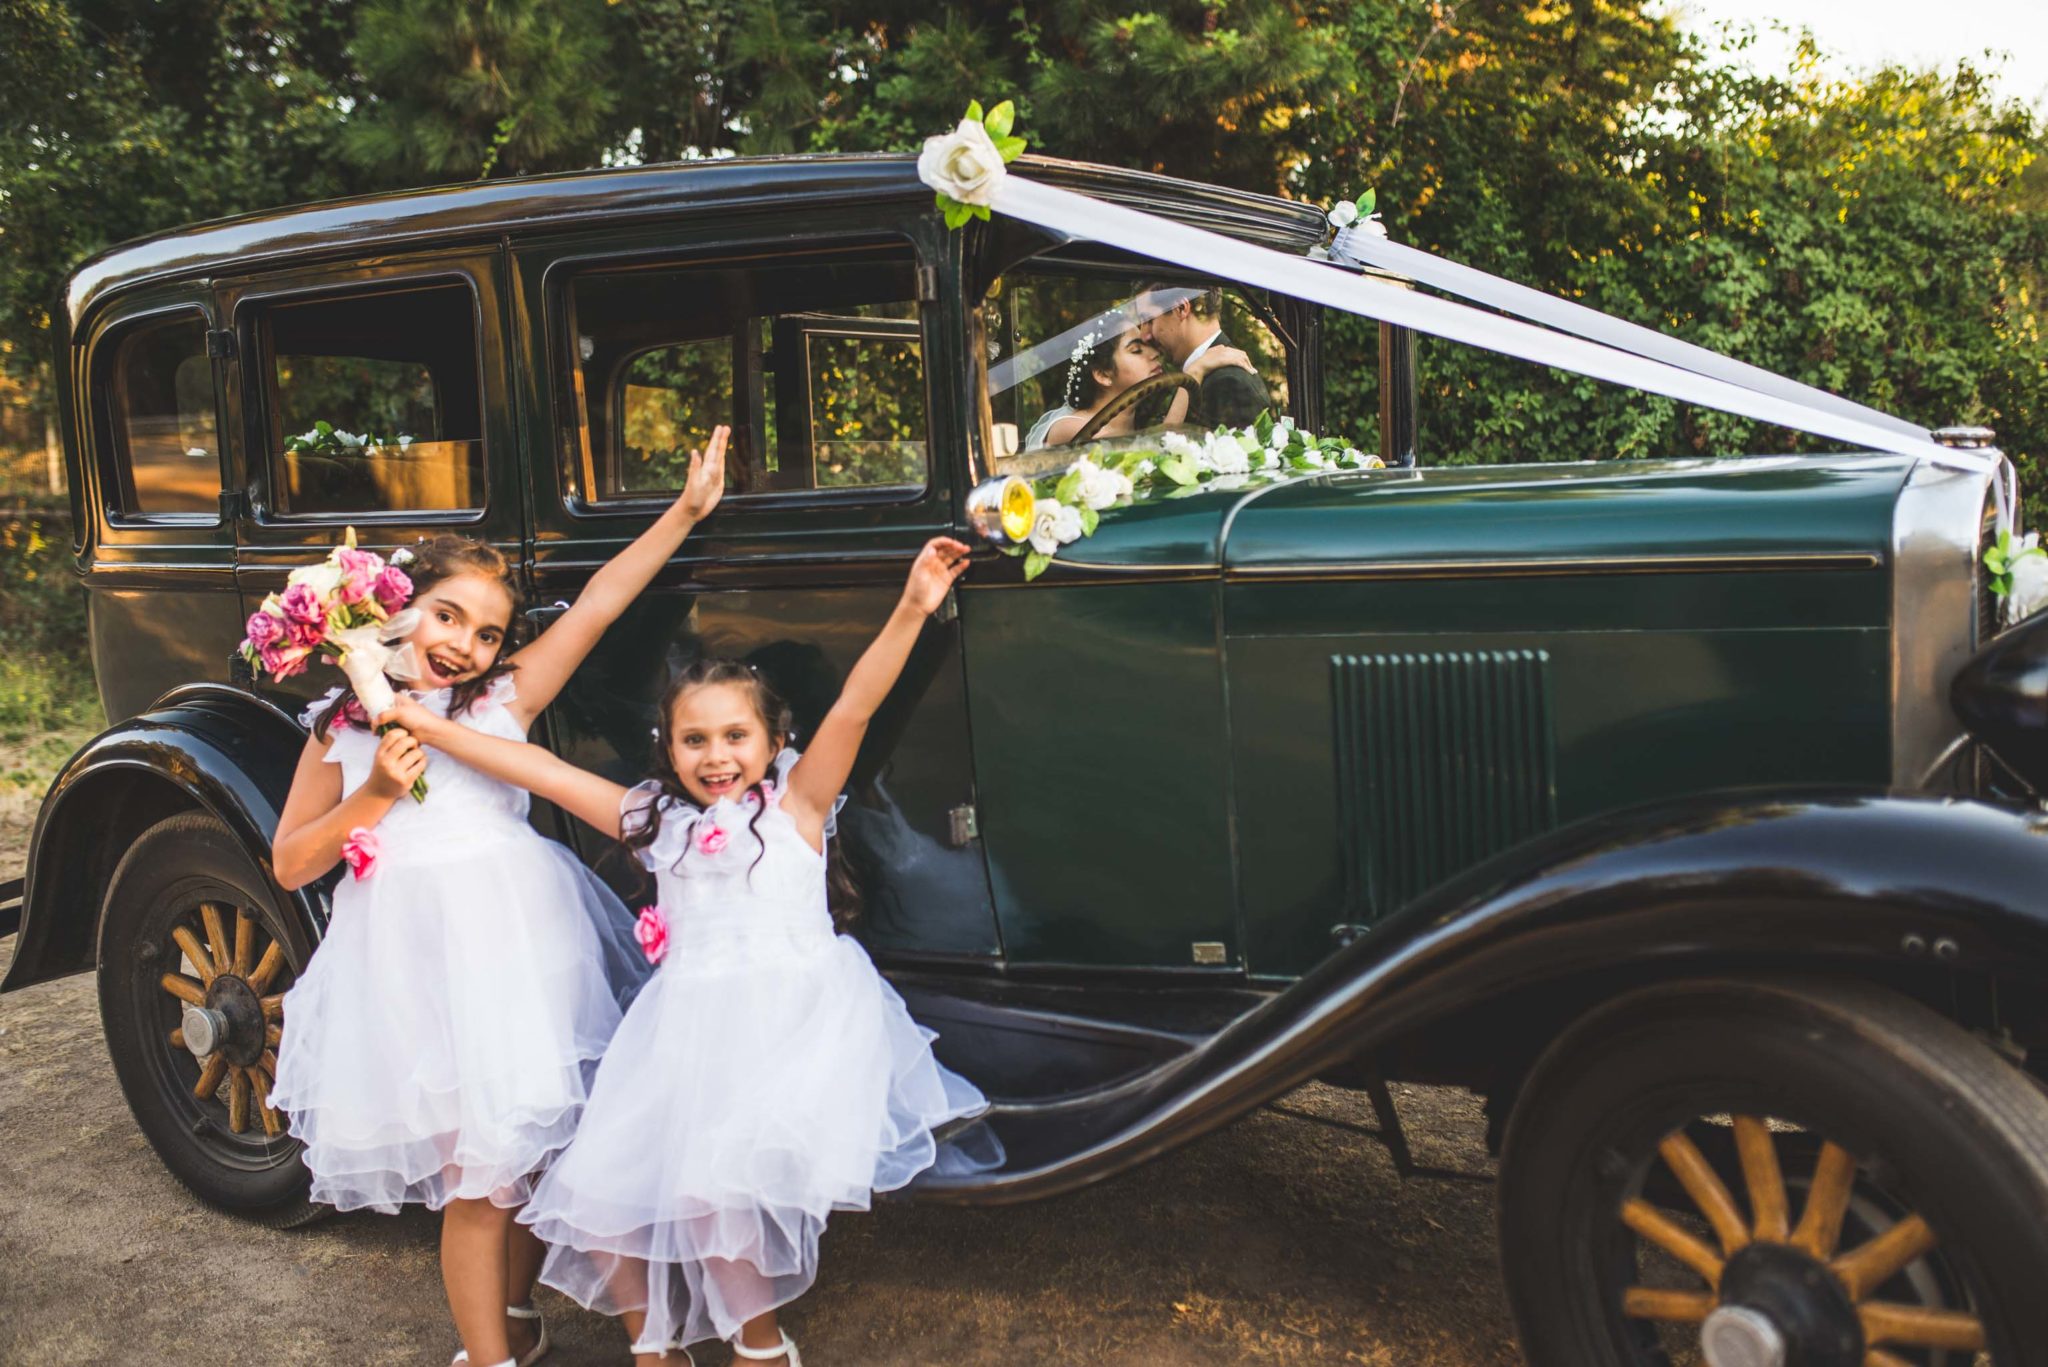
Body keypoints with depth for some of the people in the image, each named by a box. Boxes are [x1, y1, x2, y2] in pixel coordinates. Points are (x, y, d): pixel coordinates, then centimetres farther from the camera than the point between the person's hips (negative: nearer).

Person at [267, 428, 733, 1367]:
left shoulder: (504, 699, 4)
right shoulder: (340, 727, 6)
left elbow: (597, 604, -1)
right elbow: (290, 865, 7)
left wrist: (685, 511, -4)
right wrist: (374, 795, -8)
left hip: (514, 936, 1)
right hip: (414, 955, 0)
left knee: (529, 1147, 9)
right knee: (473, 1175, 0)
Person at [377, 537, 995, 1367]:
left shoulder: (796, 802, 3)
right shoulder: (658, 822, 13)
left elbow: (853, 709, -11)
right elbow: (541, 769, 13)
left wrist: (911, 612, -23)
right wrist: (424, 724, 12)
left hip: (787, 1024, -5)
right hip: (688, 1026, 5)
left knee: (715, 1189, -22)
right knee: (602, 1192, 0)